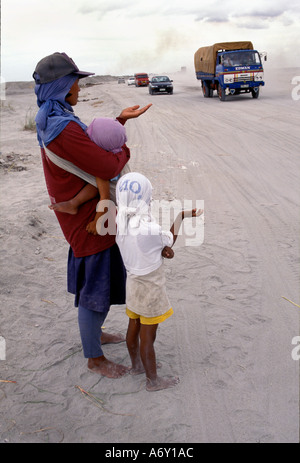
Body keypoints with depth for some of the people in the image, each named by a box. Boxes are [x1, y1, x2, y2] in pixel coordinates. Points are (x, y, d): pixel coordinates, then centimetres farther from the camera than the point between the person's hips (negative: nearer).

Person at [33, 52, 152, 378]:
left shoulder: (52, 120, 7)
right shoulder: (63, 128, -28)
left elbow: (96, 144, 16)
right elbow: (109, 167, -29)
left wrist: (121, 119, 8)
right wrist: (124, 151, -8)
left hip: (87, 218, 11)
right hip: (88, 221, -10)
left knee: (100, 283, 26)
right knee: (94, 292, 5)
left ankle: (93, 333, 47)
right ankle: (95, 358, 25)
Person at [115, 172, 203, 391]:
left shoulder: (120, 224, -9)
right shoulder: (149, 229, -30)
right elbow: (169, 241, -8)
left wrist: (164, 249, -9)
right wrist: (181, 216, 2)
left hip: (133, 282, 7)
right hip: (150, 289, -7)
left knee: (134, 328, 24)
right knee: (147, 338, 9)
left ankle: (137, 365, 44)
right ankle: (153, 380, 27)